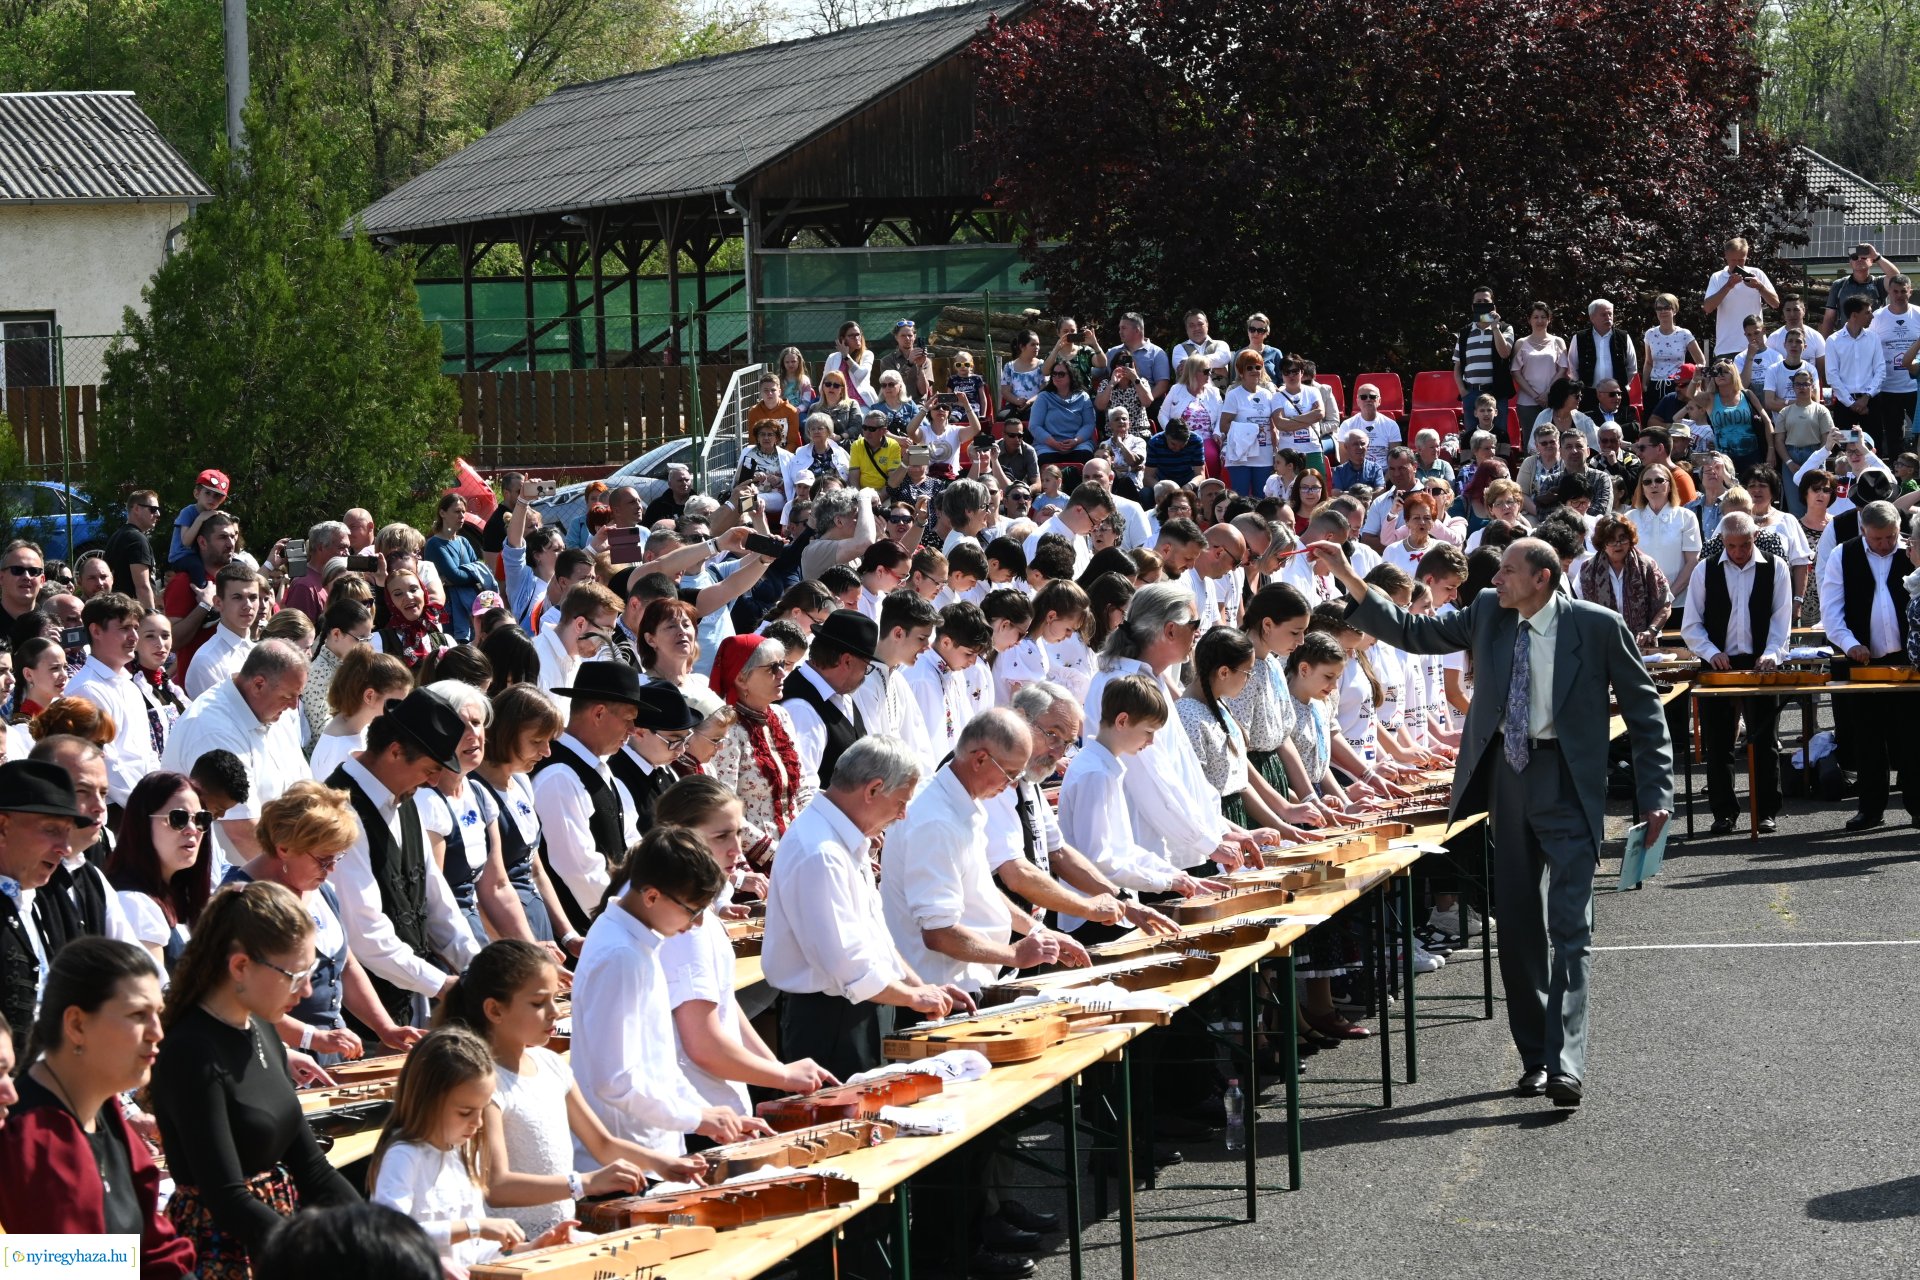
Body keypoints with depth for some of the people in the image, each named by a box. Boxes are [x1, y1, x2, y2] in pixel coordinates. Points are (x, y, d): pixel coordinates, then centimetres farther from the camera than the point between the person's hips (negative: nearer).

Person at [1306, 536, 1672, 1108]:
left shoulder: (1597, 626, -8)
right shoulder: (1489, 612, 4)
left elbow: (1643, 709, -3)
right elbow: (1413, 632, 8)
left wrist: (1654, 793, -7)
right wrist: (1349, 580, -2)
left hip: (1567, 782, -5)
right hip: (1507, 775, 5)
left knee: (1569, 926, -12)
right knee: (1517, 925, 9)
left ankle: (1566, 1064, -17)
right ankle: (1534, 1056, 19)